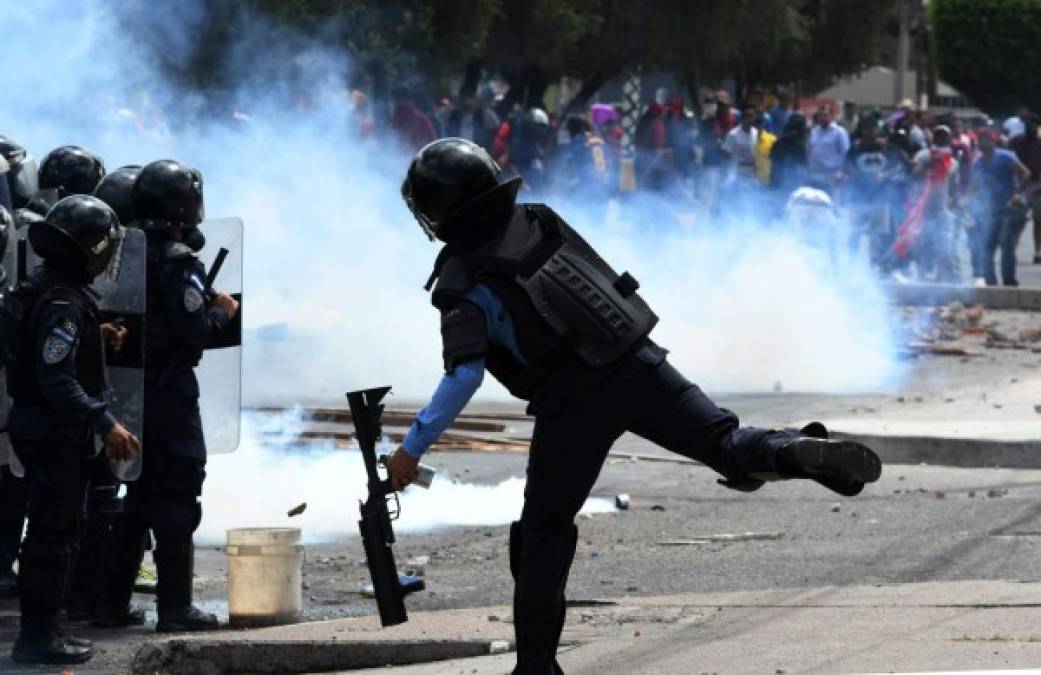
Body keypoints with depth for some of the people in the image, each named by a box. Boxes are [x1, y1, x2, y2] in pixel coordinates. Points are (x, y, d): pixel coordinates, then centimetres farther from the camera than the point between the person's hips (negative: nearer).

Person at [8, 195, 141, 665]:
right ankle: (38, 635, -1)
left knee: (59, 528, 17)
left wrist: (96, 337, 9)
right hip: (55, 432, -10)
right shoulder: (62, 303, -22)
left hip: (40, 427, 10)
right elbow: (58, 380, -26)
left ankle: (41, 629, 22)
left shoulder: (45, 288, 10)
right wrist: (105, 424, -26)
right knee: (54, 531, -5)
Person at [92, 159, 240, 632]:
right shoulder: (179, 264, -17)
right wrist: (221, 313, -2)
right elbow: (192, 336, -21)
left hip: (128, 392, 7)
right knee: (177, 497, -1)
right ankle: (175, 607, -1)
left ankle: (112, 602, 17)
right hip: (170, 395, -7)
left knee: (138, 494, 16)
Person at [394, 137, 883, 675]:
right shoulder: (538, 221, 7)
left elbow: (463, 378, -18)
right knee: (727, 444, 1)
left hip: (573, 405, -4)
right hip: (639, 366, 4)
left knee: (545, 530, 8)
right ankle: (803, 452, -31)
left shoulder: (463, 287, -9)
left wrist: (413, 448, -12)